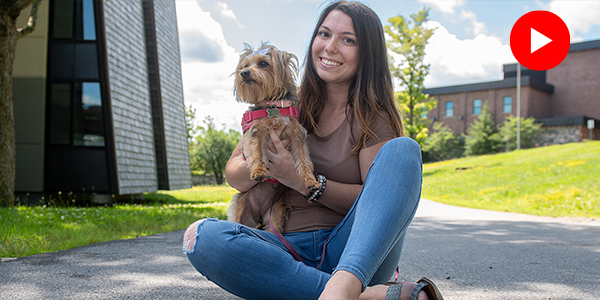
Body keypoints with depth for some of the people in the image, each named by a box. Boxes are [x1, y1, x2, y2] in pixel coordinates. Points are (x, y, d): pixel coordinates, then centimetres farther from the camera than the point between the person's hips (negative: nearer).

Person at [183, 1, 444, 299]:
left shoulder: (373, 117, 4)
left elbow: (377, 199, -5)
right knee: (200, 236, -28)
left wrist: (303, 183, -15)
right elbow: (233, 176, 8)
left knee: (403, 149, -23)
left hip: (354, 250, -1)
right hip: (292, 250, 2)